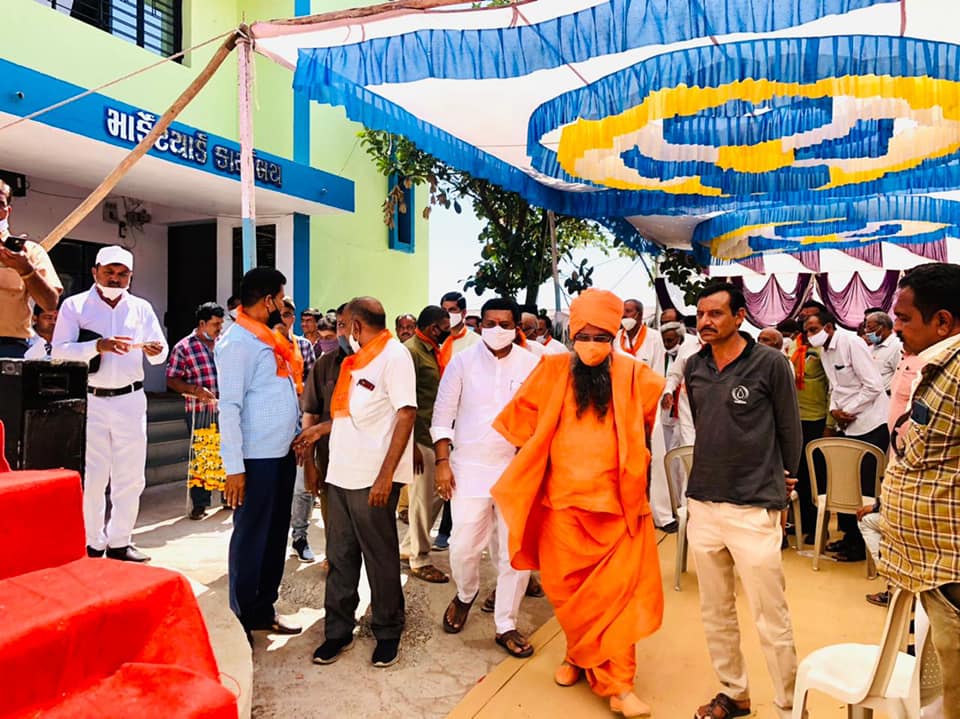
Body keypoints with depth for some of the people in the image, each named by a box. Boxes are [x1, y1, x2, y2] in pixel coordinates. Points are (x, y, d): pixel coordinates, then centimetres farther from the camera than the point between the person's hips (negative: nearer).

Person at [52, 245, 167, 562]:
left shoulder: (142, 308, 8)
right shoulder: (74, 305, 1)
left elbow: (160, 354, 5)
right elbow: (59, 350, -9)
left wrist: (155, 351, -18)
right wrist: (97, 346, -24)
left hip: (130, 400, 3)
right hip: (90, 401, -2)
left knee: (130, 476, 7)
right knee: (91, 476, 3)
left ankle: (119, 541, 20)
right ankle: (93, 544, 16)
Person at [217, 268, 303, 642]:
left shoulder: (270, 337, 13)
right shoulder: (237, 341, -13)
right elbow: (229, 407, -18)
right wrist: (233, 467, -20)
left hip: (283, 453, 8)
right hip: (256, 457, -8)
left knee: (276, 535, 15)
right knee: (250, 538, 5)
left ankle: (264, 610, 29)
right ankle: (241, 620, 20)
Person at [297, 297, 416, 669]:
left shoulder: (394, 355, -11)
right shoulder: (359, 358, 15)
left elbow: (406, 415, -18)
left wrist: (385, 476, -22)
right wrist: (320, 429, 21)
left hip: (373, 478, -7)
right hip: (341, 473, 8)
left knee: (380, 558, 7)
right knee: (340, 557, 14)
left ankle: (388, 633, 25)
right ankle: (338, 630, 28)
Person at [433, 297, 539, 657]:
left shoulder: (531, 364, -1)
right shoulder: (462, 361, -2)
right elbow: (442, 415, 1)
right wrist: (442, 462, -4)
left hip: (517, 468, 1)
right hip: (469, 467, 0)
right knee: (463, 547, 6)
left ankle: (505, 625, 25)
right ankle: (465, 594, 40)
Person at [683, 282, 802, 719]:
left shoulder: (769, 363, -8)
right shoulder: (693, 367, 5)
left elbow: (790, 431, 1)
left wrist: (778, 484, 9)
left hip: (753, 508, -5)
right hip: (701, 505, 5)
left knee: (771, 620, 4)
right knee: (715, 614, 16)